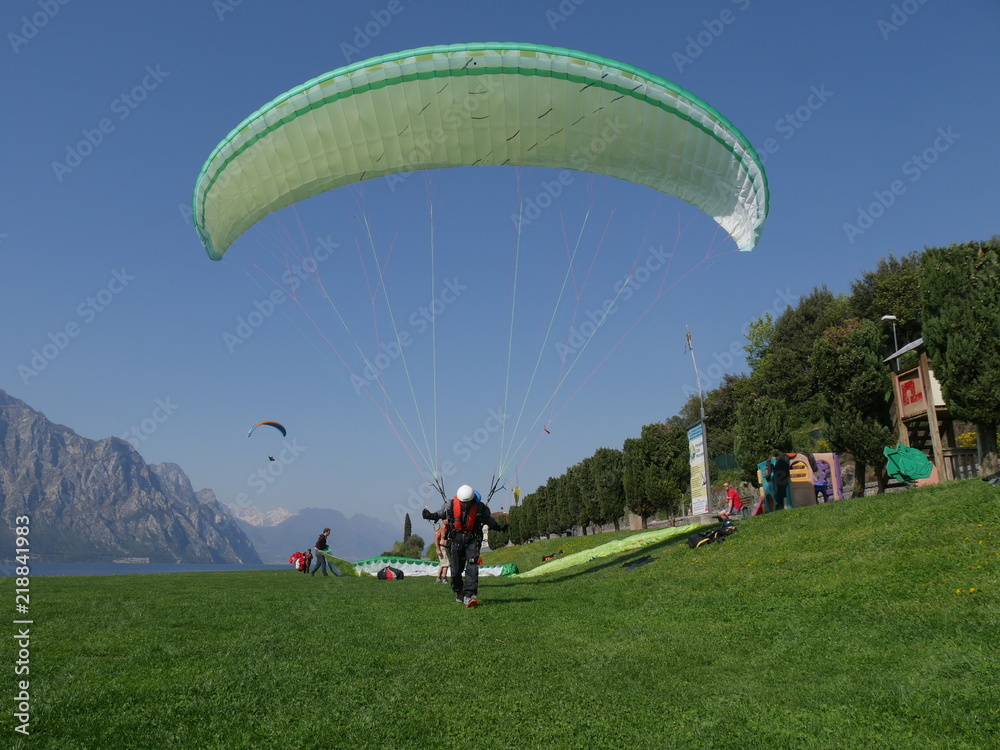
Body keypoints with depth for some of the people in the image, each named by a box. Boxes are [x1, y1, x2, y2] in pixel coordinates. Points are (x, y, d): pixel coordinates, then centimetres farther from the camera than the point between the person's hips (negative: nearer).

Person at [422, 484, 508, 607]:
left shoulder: (480, 507, -12)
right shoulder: (451, 505, -13)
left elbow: (488, 519, 6)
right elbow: (441, 514, 6)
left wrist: (500, 527, 1)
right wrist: (431, 516, -10)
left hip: (473, 538, -1)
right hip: (456, 538, 1)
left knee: (472, 565, -18)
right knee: (456, 569, 5)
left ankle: (469, 595, -20)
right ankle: (458, 593, 30)